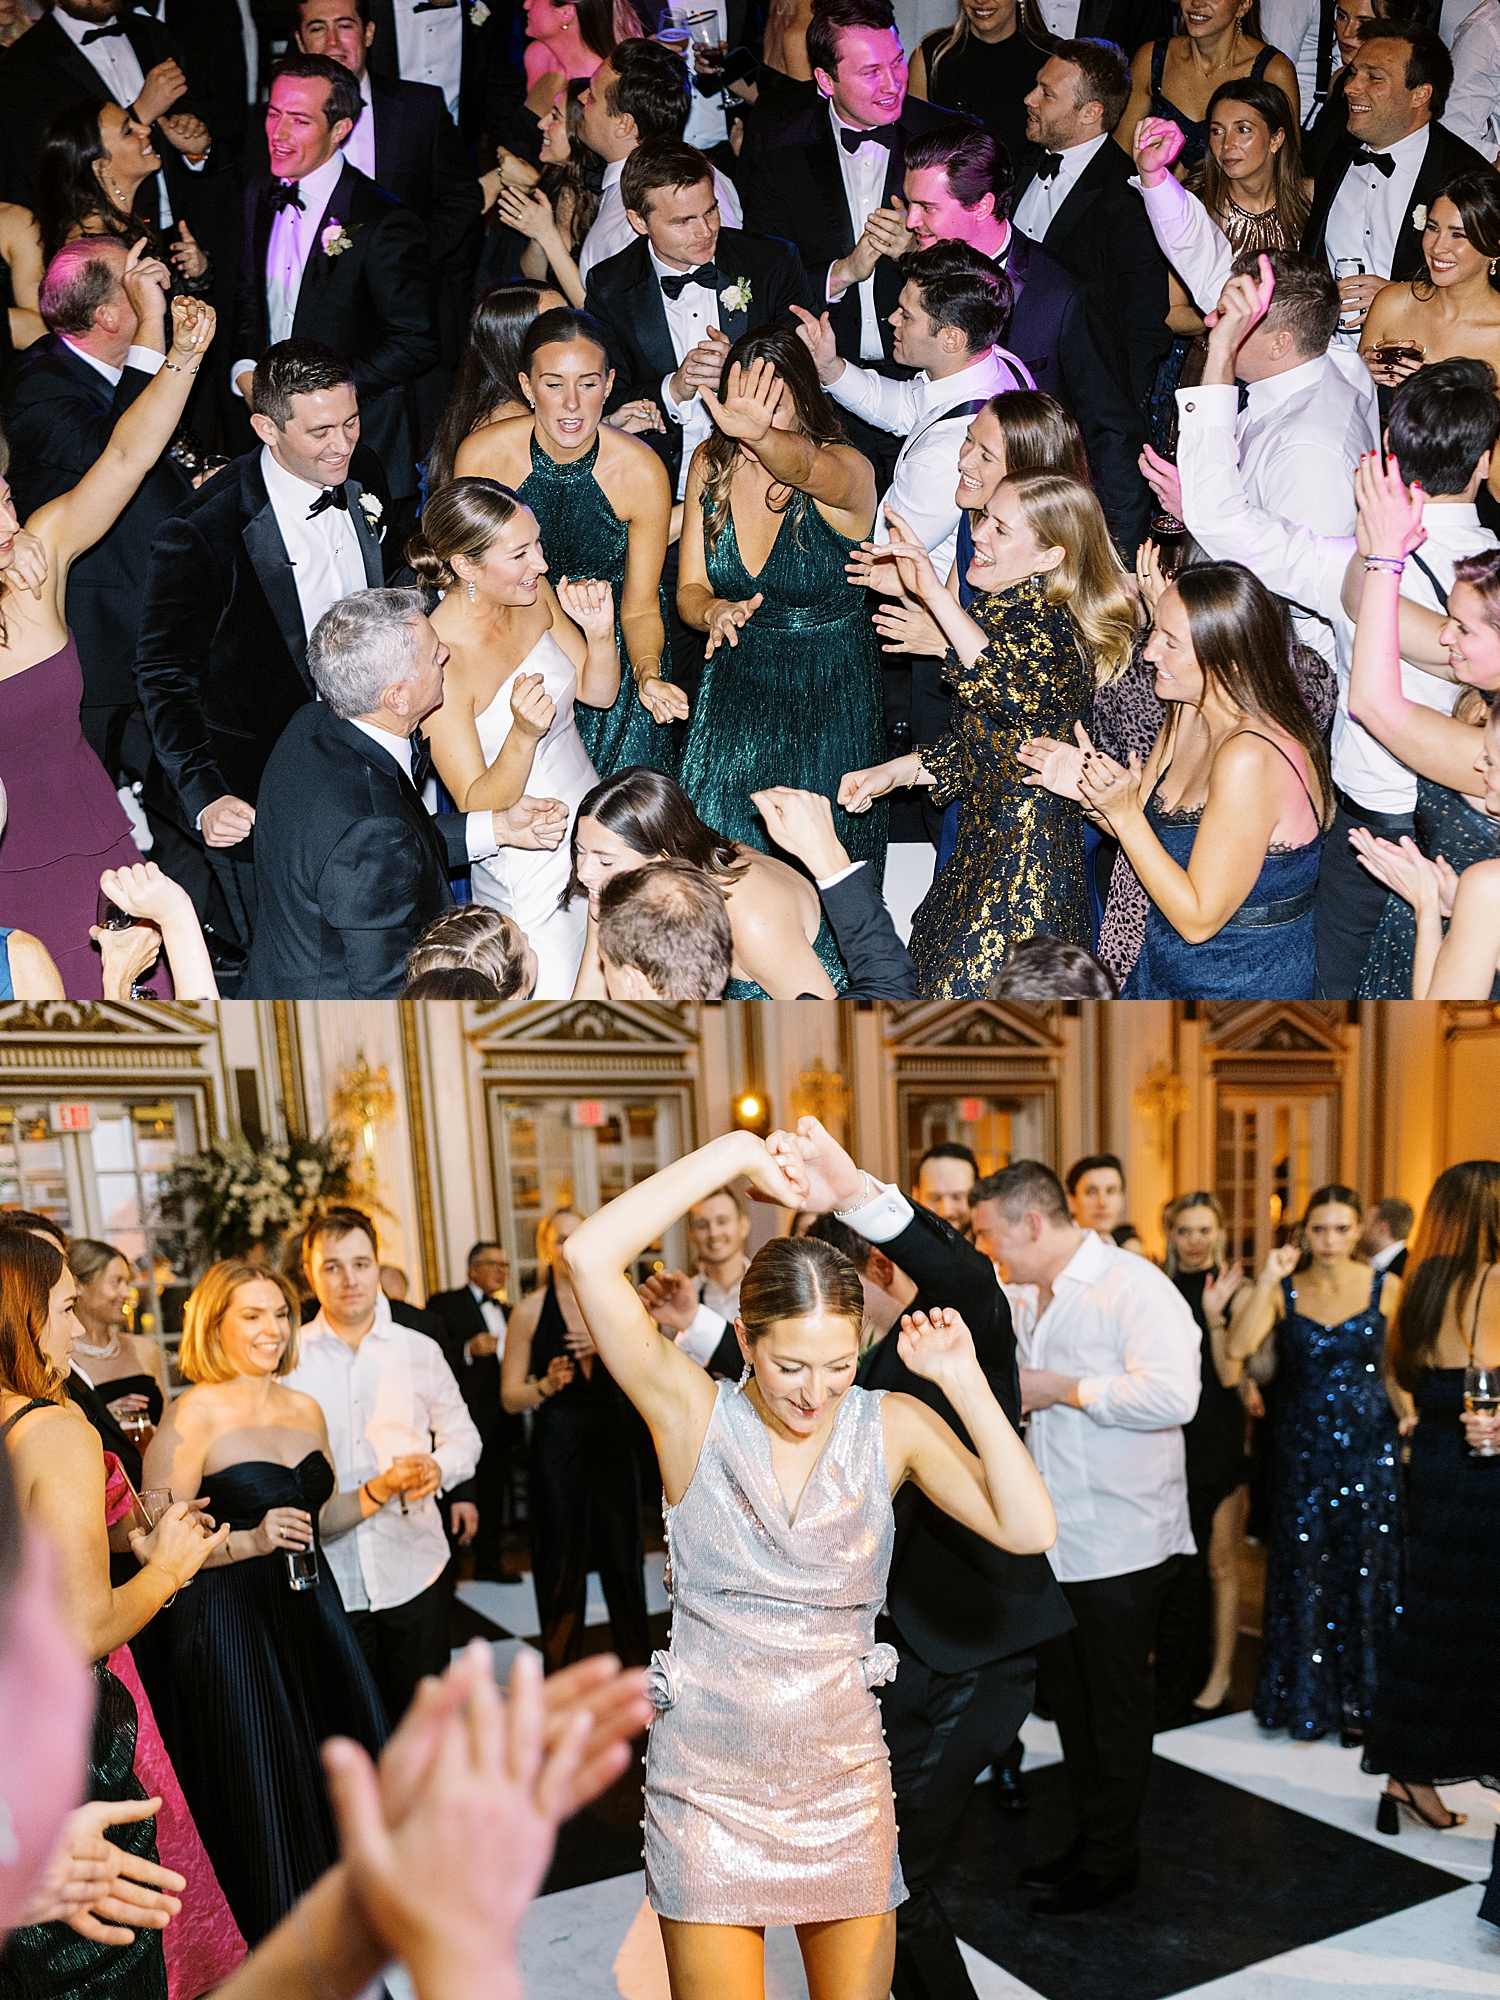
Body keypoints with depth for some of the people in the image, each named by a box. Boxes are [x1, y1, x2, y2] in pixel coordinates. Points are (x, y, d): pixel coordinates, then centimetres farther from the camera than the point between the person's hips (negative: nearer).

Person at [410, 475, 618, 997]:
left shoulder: (533, 594, -8)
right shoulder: (437, 660, -28)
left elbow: (599, 692, 5)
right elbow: (478, 807, -24)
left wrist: (600, 633, -15)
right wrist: (524, 735, -41)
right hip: (530, 869, -7)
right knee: (558, 991, 9)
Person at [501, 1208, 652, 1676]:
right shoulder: (530, 1310, -4)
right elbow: (510, 1397, -2)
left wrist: (607, 1348, -17)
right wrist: (546, 1385, -21)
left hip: (613, 1439, 3)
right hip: (557, 1443, -2)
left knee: (624, 1554, 7)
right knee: (562, 1563, 4)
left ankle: (638, 1665, 24)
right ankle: (561, 1670, 20)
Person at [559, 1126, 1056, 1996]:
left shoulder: (893, 1425, -4)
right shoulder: (695, 1415, -11)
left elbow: (1029, 1529, -15)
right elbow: (589, 1257, -24)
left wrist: (965, 1381, -19)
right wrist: (734, 1154, -21)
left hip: (844, 1775, 2)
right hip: (710, 1781, -2)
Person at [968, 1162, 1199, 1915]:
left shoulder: (1132, 1285, -18)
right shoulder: (1026, 1298, 9)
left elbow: (1172, 1395, -31)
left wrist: (1059, 1389, -23)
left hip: (1118, 1542, -8)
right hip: (1053, 1537, 8)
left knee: (1115, 1709, 7)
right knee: (1067, 1698, 19)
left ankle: (1111, 1860, 23)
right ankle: (1088, 1838, 35)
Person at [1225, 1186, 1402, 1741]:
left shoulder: (1387, 1289, -1)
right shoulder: (1283, 1291, -2)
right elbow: (1236, 1349, -17)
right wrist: (1265, 1281, -20)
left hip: (1372, 1450, 0)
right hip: (1305, 1450, 0)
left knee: (1368, 1575, 6)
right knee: (1306, 1576, 7)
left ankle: (1361, 1701, 22)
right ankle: (1306, 1701, 22)